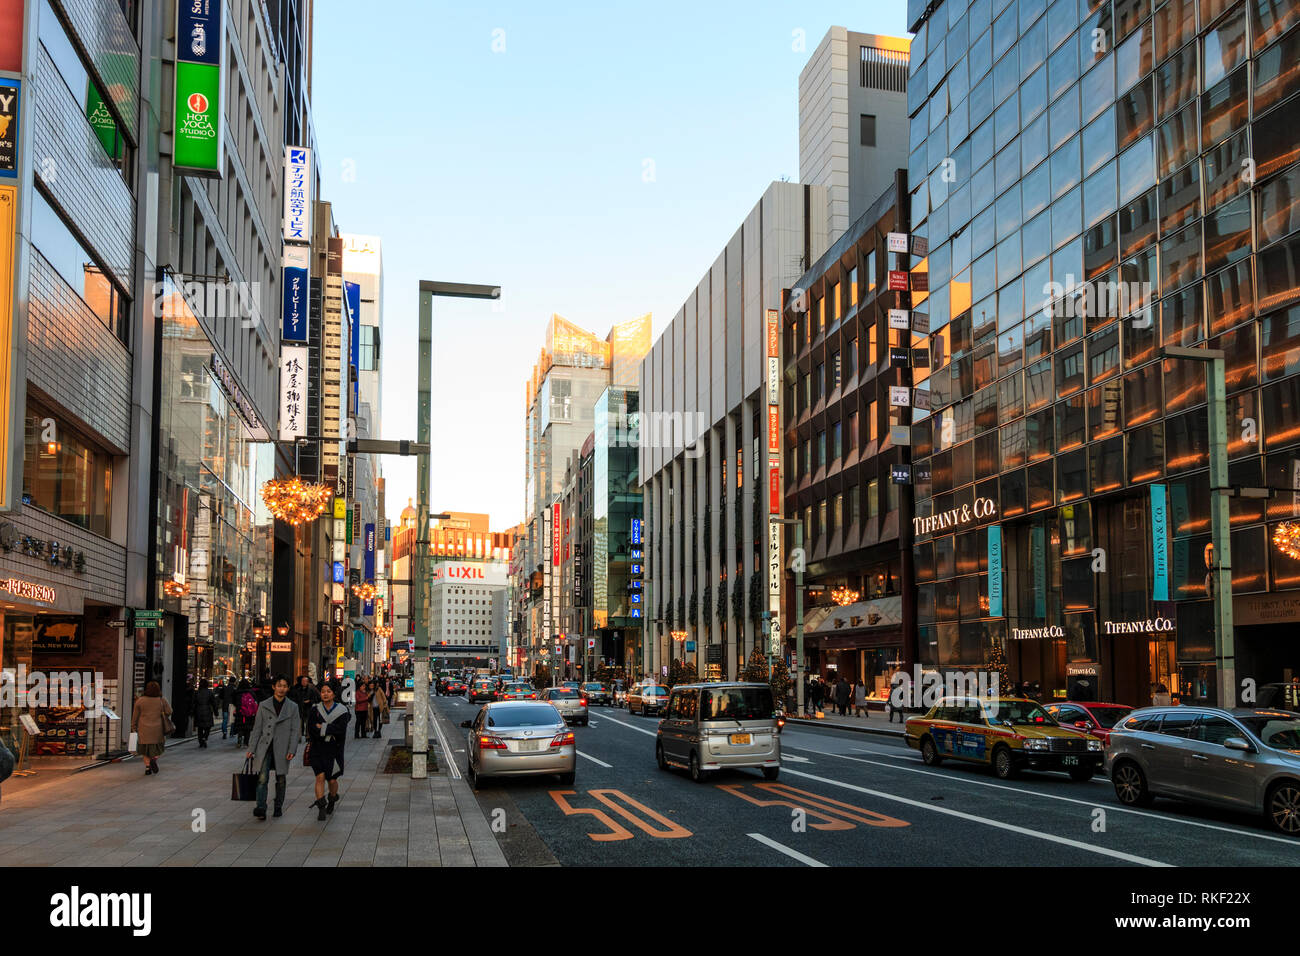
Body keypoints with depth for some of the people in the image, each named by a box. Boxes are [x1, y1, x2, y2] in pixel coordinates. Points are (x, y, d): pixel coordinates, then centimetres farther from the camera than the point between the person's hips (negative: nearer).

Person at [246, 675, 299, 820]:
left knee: (281, 779, 8)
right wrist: (251, 749, 3)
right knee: (262, 778, -12)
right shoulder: (263, 705, 6)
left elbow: (294, 731, 2)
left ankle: (278, 807, 22)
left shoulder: (292, 707, 4)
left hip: (282, 748, 0)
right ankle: (261, 809, -16)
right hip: (265, 747, 0)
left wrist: (291, 750, -7)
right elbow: (257, 728, 8)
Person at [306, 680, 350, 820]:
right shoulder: (315, 709, 1)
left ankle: (332, 801, 35)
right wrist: (331, 731, -14)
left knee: (332, 780, 5)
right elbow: (311, 729, -10)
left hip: (333, 750, 0)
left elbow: (341, 730, -15)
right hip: (317, 749, 0)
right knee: (320, 776, -14)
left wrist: (322, 727, -14)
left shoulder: (341, 711, -3)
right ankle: (321, 808, -11)